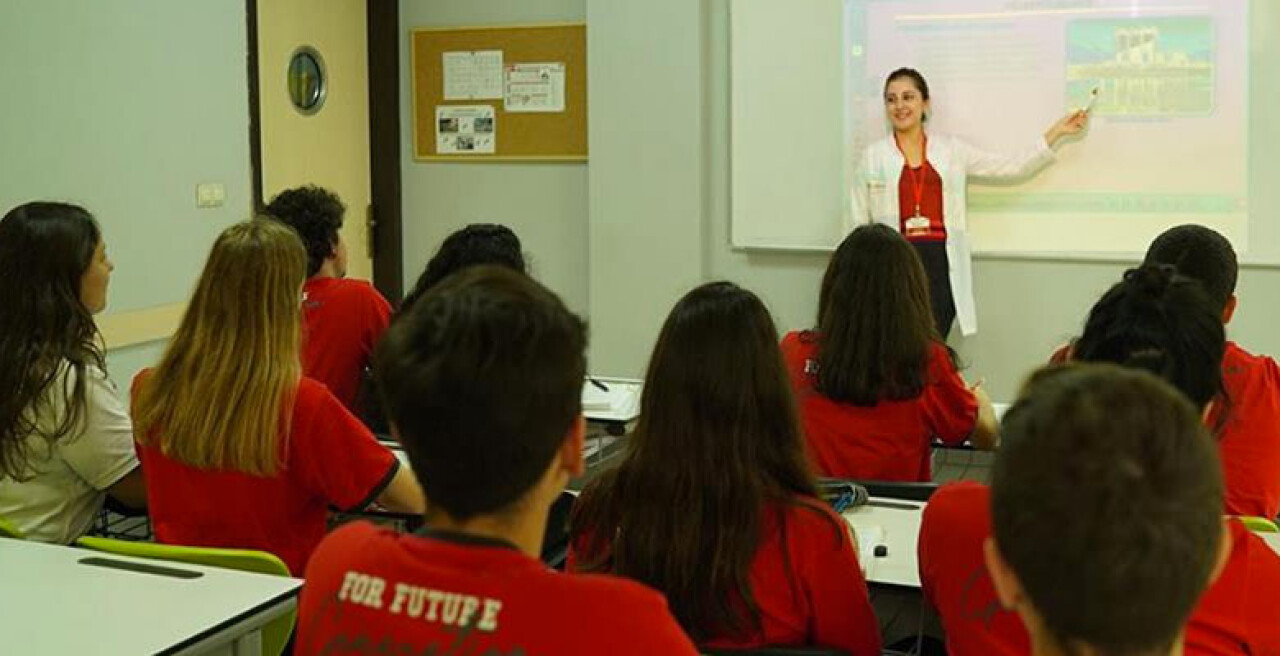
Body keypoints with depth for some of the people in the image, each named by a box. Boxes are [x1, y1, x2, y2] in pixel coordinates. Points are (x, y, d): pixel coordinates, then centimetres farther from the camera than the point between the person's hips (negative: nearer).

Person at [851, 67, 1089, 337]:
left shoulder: (951, 150, 12)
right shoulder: (872, 157, 7)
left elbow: (1011, 167, 12)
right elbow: (858, 225, 7)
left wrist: (1056, 132, 7)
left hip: (941, 264, 1)